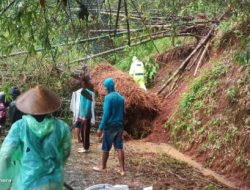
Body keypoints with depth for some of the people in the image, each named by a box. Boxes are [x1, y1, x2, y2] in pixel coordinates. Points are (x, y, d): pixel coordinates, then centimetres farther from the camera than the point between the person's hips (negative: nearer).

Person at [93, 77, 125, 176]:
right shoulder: (121, 97, 9)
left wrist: (100, 128, -17)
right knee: (119, 148, 5)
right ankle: (122, 169, 4)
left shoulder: (108, 97, -14)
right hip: (119, 126, 6)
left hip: (109, 126, -6)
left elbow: (106, 114, -19)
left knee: (106, 148, 8)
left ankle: (103, 167, 22)